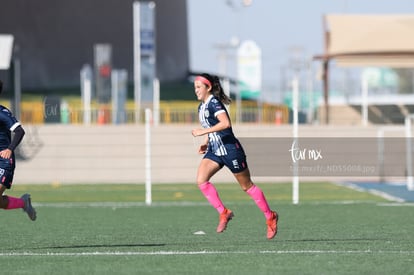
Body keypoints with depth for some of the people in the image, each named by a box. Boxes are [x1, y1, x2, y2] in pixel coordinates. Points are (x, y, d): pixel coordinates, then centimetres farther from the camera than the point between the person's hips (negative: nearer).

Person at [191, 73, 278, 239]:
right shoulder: (201, 106, 12)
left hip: (230, 149, -8)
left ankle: (270, 217, 18)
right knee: (201, 179, -13)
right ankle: (223, 213, -6)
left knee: (246, 186, 3)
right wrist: (205, 143, 11)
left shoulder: (214, 103, -16)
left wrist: (203, 132, -29)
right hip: (214, 150, 8)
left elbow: (225, 123, -32)